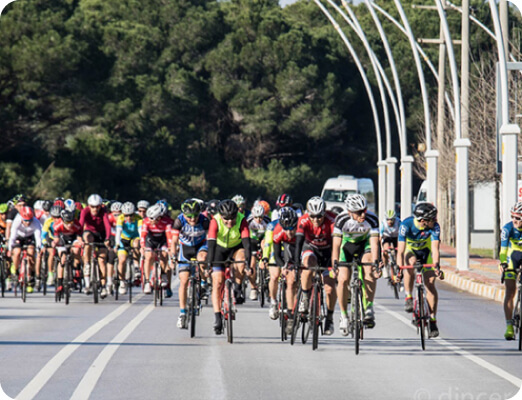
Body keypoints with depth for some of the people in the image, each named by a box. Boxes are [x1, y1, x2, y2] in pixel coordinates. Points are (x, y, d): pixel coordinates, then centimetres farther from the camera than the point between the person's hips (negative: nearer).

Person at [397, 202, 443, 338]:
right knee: (411, 262, -36)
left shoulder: (434, 226, -30)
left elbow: (435, 249, -38)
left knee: (430, 284, -12)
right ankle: (408, 297, -19)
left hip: (426, 251, 1)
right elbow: (400, 251, -35)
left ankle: (432, 320, -3)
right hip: (410, 249, -1)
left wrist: (436, 266, -54)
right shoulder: (406, 224, -33)